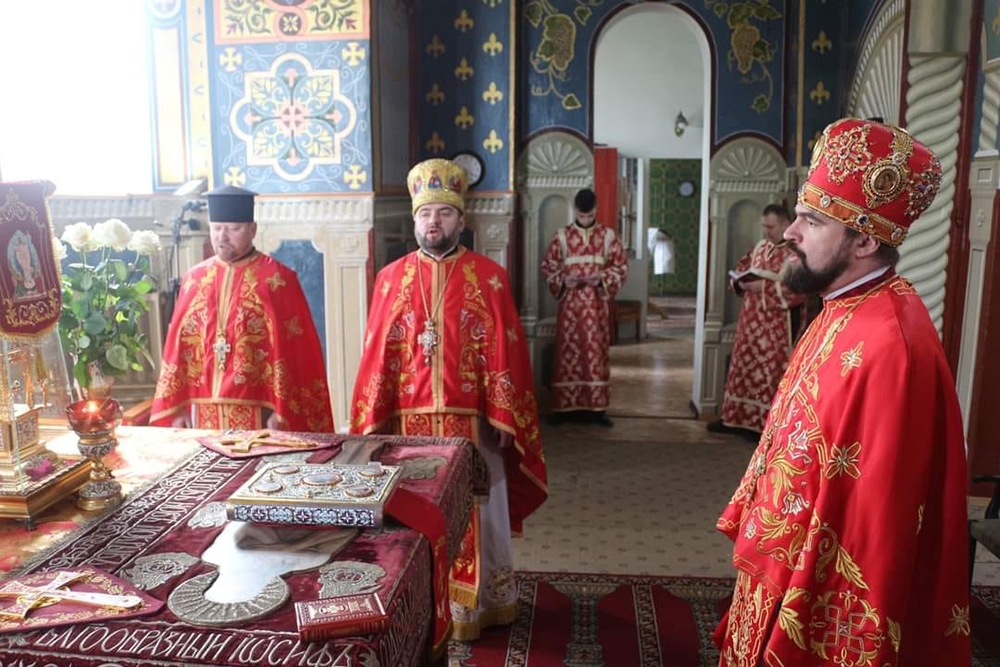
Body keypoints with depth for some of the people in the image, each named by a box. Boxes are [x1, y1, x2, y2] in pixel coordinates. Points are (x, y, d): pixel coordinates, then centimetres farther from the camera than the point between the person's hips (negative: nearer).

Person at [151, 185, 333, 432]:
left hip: (258, 413, -4)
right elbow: (179, 346, 10)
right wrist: (175, 407, 4)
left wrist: (282, 412, -13)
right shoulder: (194, 280, 9)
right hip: (204, 413, 4)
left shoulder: (277, 279, -5)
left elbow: (293, 351, -9)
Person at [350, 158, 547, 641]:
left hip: (471, 421, -1)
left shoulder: (489, 277, -1)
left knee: (475, 515, 9)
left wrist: (503, 419, -7)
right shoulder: (391, 278, 4)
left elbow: (505, 354, -3)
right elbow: (376, 356, 4)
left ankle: (477, 606, 25)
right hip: (410, 421, 2)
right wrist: (373, 421, 1)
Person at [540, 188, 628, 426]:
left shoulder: (608, 235, 3)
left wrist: (602, 279, -14)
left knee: (597, 353, 3)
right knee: (567, 353, 2)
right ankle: (563, 406, 9)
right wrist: (563, 280, -13)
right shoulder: (562, 236, 3)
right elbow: (547, 267, 5)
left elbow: (621, 267, 4)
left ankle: (596, 407, 10)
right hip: (570, 304, 0)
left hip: (597, 305, 0)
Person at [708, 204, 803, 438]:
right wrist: (741, 281, -1)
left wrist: (764, 287, -21)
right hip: (751, 320, 8)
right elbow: (739, 270, 21)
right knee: (742, 366, 13)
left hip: (778, 325, -7)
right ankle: (736, 417, 24)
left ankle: (765, 424, 8)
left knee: (771, 372, 0)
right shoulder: (760, 246, 12)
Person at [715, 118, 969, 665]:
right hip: (791, 574, 9)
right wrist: (750, 525, 17)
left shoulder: (885, 346, -28)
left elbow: (876, 516, -26)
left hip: (822, 604, -8)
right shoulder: (844, 312, 4)